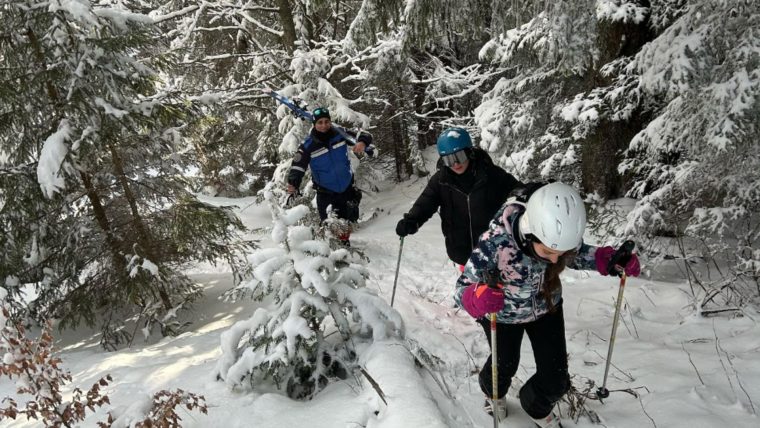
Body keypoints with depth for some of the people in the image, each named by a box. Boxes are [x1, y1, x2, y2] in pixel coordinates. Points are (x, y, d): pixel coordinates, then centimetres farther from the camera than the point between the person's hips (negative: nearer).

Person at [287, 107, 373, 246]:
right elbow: (298, 166, -17)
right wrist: (293, 183, -35)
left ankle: (344, 239, 48)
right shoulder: (308, 145, -17)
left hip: (347, 186, 3)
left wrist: (362, 142, -30)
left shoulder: (340, 134, -11)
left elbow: (363, 135, -6)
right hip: (325, 191, -3)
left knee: (350, 218, 18)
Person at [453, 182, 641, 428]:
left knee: (556, 378, 9)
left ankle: (537, 407, 46)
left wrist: (609, 260, -24)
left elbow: (576, 255, -5)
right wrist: (477, 297, -56)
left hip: (546, 308, 3)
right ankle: (493, 392, 62)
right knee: (505, 365, 24)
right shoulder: (495, 242, -41)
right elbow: (463, 288, -32)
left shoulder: (559, 235, -29)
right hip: (503, 314, -2)